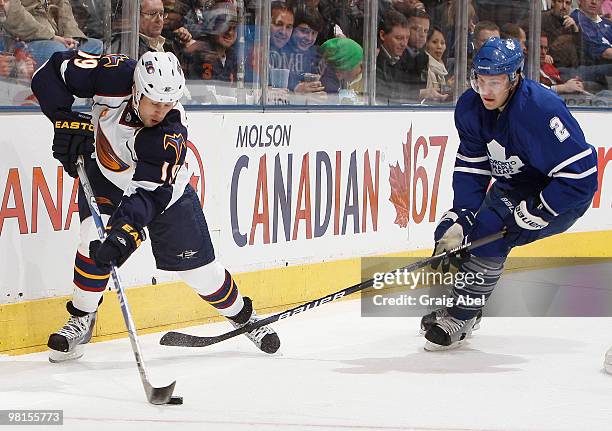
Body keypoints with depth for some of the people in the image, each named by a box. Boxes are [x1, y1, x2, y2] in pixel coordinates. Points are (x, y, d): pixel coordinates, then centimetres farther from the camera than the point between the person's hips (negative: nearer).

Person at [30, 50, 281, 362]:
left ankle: (243, 316, 26)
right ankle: (81, 321, -4)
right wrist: (65, 119, -29)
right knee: (95, 239, -23)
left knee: (197, 265, 1)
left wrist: (127, 229, -54)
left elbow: (152, 191, -41)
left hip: (165, 186, -1)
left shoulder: (172, 130, -37)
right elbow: (50, 72, -21)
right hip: (105, 173, 1)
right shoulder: (113, 76, -32)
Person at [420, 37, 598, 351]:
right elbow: (470, 169, -3)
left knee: (488, 230, -26)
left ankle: (460, 318, -13)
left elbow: (581, 174, -34)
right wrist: (460, 219, -17)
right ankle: (456, 301, 25)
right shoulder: (470, 108, -10)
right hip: (511, 188, 8)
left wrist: (531, 214, -30)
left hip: (564, 195, -8)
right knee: (450, 232, 1)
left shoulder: (539, 108, -33)